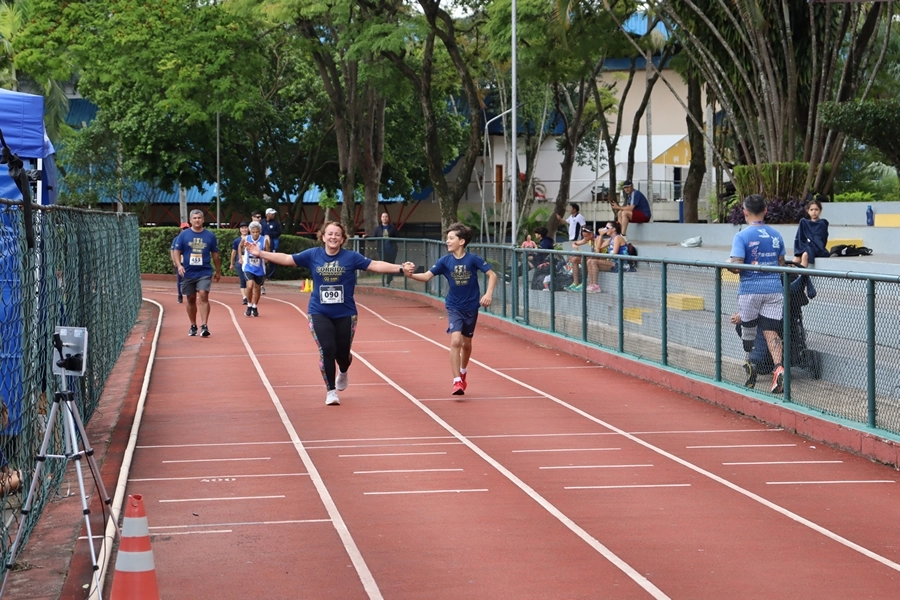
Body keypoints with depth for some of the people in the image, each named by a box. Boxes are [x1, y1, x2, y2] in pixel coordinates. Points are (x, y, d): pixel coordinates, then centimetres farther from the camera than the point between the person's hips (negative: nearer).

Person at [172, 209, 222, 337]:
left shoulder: (210, 235, 3)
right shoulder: (184, 235, 2)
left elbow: (215, 254, 11)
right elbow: (176, 251, 1)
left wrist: (218, 271, 15)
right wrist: (179, 265, -15)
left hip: (205, 272, -1)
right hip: (188, 273, 1)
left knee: (203, 296, -16)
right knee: (191, 299, 9)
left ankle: (204, 326, -18)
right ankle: (193, 326, 23)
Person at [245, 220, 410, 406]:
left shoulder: (351, 257, -5)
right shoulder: (313, 255, -2)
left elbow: (374, 265, -10)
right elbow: (286, 259, 0)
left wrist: (400, 269, -20)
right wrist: (260, 254, -6)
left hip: (345, 314, 0)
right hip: (319, 313, 0)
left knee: (342, 353, 7)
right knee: (327, 350, -11)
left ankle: (343, 372, 46)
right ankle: (331, 391, 6)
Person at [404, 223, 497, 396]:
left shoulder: (473, 259, -13)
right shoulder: (445, 261, -9)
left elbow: (492, 275, -9)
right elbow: (427, 276, -14)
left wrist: (488, 293, -23)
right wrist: (411, 275, -33)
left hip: (471, 307, 0)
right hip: (454, 307, 0)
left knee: (466, 343, 16)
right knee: (455, 341, -18)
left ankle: (462, 372, 44)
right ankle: (457, 381, -17)